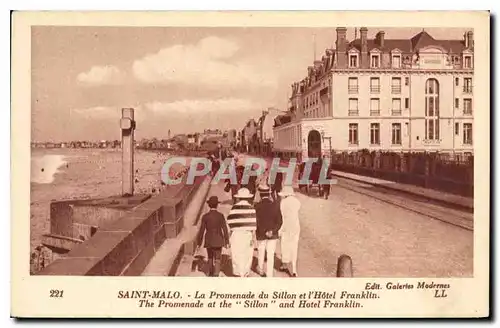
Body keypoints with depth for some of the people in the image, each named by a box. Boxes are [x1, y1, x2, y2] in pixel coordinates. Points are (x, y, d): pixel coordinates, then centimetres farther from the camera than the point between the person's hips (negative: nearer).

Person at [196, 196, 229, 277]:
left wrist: (199, 243, 1)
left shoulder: (205, 216, -9)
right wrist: (226, 241, 3)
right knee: (217, 260, 3)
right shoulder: (221, 215, -10)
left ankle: (211, 274, 38)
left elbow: (202, 230, -8)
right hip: (218, 240, -2)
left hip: (208, 241, 2)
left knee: (210, 258, 23)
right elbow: (225, 229, -8)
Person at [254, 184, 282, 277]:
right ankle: (269, 275, 6)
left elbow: (256, 222, -12)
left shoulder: (257, 206, -13)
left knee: (261, 253, 22)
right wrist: (273, 231, -11)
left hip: (260, 235, 0)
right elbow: (279, 221, -10)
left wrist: (265, 232, -5)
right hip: (273, 235, 0)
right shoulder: (275, 206, -10)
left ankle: (261, 271, 42)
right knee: (270, 256, 5)